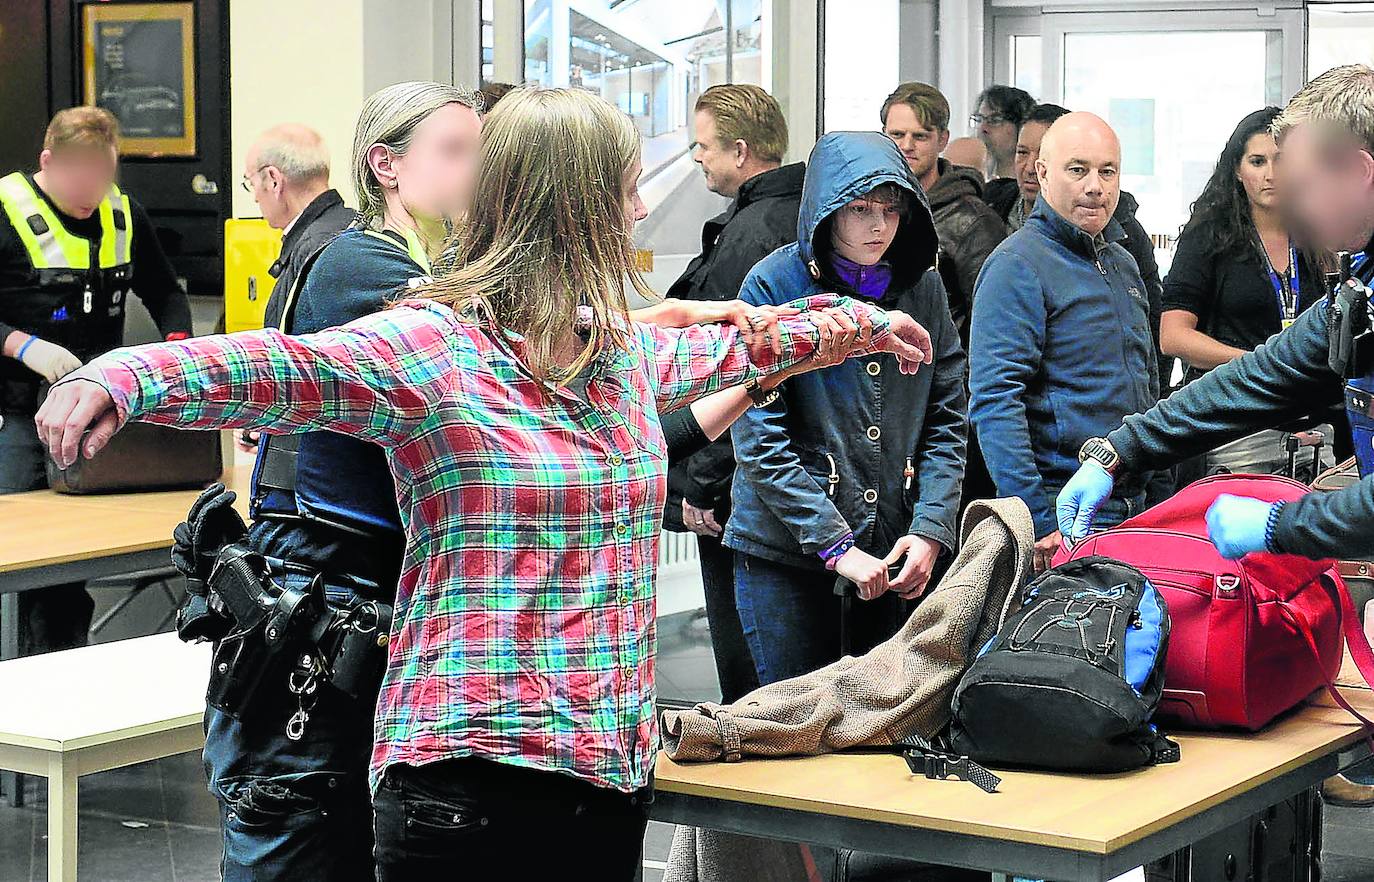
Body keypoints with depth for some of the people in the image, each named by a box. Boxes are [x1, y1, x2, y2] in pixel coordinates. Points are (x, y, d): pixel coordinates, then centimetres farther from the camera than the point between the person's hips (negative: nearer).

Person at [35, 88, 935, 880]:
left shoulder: (631, 351, 12)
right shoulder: (436, 347, -10)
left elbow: (730, 347, 32)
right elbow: (283, 368, -25)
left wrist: (857, 321, 46)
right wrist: (120, 379, -41)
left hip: (612, 765, 7)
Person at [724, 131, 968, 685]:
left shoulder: (924, 289, 5)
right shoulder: (773, 286, -8)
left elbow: (948, 423, 7)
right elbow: (760, 441, -12)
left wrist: (930, 531, -7)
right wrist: (835, 546, -16)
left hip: (899, 555, 4)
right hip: (786, 552, -4)